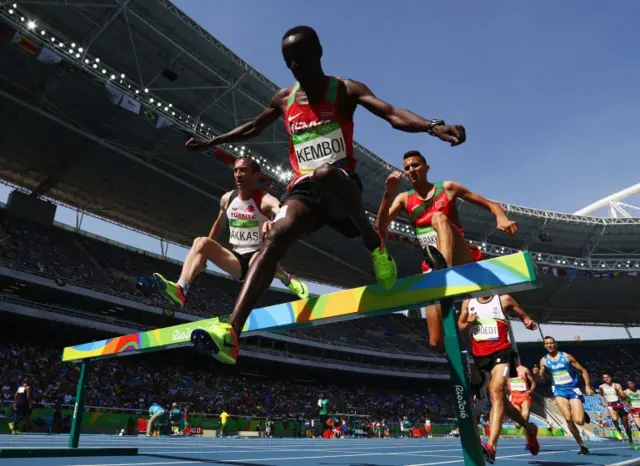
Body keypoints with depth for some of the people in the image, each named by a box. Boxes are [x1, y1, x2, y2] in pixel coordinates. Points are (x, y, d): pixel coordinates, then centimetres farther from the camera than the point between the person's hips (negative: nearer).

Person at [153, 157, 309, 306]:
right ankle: (180, 289, -30)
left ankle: (286, 279, -7)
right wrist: (204, 251, 22)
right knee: (202, 242, -16)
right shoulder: (227, 199, 5)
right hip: (237, 260, 5)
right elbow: (219, 225, 22)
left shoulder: (265, 200, -13)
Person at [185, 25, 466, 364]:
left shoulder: (345, 90, 2)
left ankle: (374, 242, -18)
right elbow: (252, 128, 32)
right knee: (276, 235, -26)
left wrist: (433, 126, -34)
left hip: (342, 186, -3)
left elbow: (392, 114, -14)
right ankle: (231, 333, -34)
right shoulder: (284, 99, 15)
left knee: (324, 173, -40)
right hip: (303, 189, 3)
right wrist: (210, 142, 36)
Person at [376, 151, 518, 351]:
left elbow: (491, 204, 8)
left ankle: (446, 270, -58)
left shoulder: (447, 187, 7)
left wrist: (502, 218, -15)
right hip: (432, 268, 3)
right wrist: (388, 193, -16)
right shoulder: (404, 199, 12)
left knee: (439, 217, -32)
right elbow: (380, 228, -3)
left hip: (463, 259, -3)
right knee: (436, 341, -6)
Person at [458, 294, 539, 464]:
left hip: (501, 352, -4)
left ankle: (491, 446, -31)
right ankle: (530, 428, 38)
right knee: (500, 399, 14)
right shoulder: (468, 303, 10)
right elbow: (459, 326, 17)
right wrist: (468, 322, -4)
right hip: (479, 355, 5)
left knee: (496, 393, -24)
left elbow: (524, 316, 11)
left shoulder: (504, 299, 3)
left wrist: (529, 323, -11)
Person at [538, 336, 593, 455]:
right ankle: (582, 445, 4)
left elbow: (583, 370, 2)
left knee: (579, 421, -13)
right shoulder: (544, 361, 3)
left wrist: (588, 386, -7)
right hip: (559, 390, 2)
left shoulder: (566, 356, -2)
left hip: (573, 389, -1)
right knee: (568, 419, -15)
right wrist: (541, 374, -13)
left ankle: (583, 414, 25)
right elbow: (541, 377, 10)